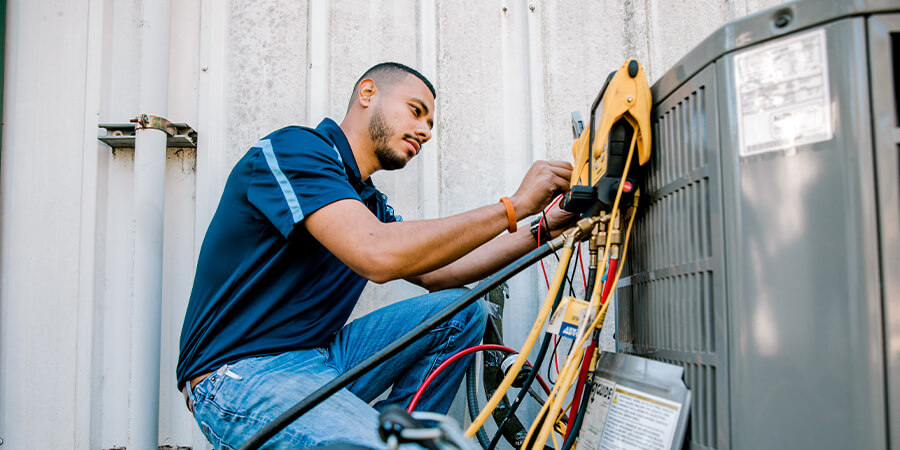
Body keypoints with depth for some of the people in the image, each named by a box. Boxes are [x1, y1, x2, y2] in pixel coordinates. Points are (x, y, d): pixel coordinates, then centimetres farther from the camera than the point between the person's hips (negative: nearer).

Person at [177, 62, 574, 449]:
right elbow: (378, 254, -27)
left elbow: (436, 274, 14)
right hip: (243, 374, -9)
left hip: (318, 355, 9)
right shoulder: (292, 149, -12)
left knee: (460, 311, 1)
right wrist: (515, 205, -20)